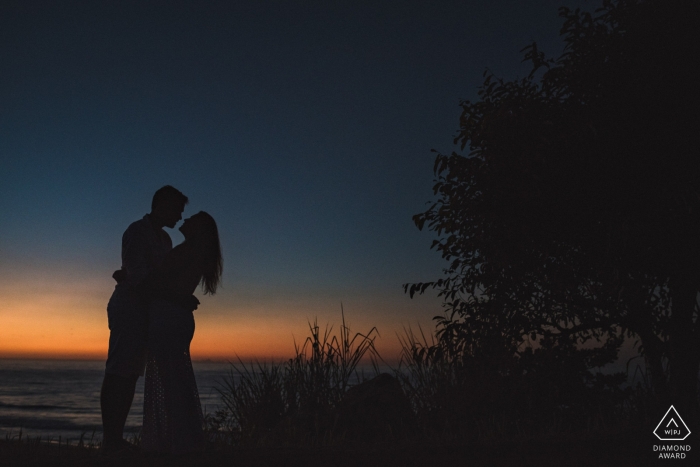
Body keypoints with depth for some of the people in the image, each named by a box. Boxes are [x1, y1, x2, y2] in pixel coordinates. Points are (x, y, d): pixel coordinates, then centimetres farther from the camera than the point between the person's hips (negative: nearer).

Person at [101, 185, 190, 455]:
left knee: (130, 374, 6)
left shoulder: (164, 239, 20)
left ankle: (115, 438, 8)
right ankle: (111, 440, -10)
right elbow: (139, 276, -16)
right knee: (119, 374, -10)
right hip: (129, 309, -9)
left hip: (146, 310, 9)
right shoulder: (138, 231, -7)